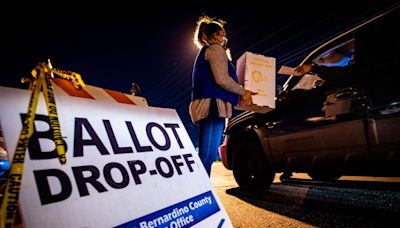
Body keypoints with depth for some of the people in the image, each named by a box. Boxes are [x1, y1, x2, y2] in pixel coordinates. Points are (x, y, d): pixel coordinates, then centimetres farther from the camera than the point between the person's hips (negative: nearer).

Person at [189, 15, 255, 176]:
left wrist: (239, 95, 27)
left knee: (207, 156, 7)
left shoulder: (204, 52, 32)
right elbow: (222, 79, -14)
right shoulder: (215, 49, 2)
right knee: (208, 155, -14)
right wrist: (243, 92, 0)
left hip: (207, 106, 10)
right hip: (212, 105, -10)